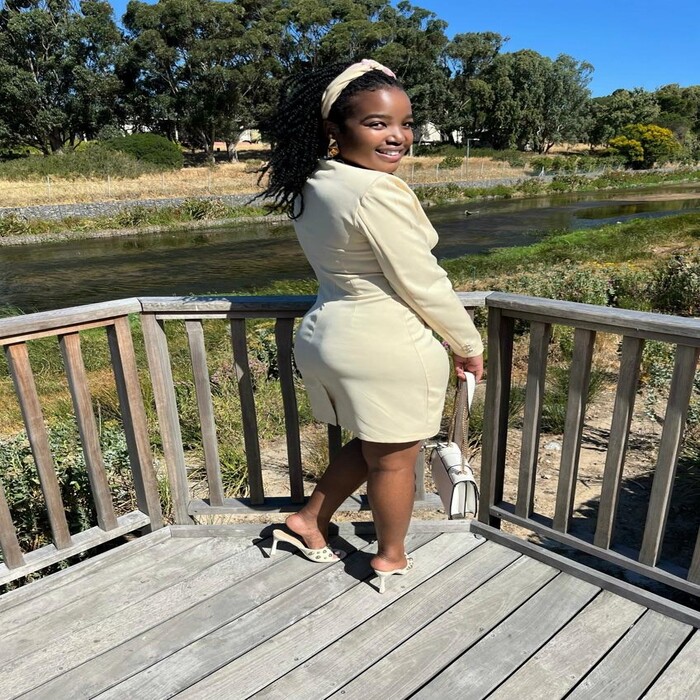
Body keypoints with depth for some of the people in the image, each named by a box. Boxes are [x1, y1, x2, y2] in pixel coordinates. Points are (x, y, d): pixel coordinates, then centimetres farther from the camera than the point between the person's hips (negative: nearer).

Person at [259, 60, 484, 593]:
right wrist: (468, 344, -4)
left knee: (369, 444, 27)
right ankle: (391, 559, 34)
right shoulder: (378, 192, -22)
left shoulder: (309, 184, 5)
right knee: (394, 459, 13)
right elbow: (423, 284, -18)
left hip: (325, 333, 9)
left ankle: (308, 522, 37)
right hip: (389, 348, -8)